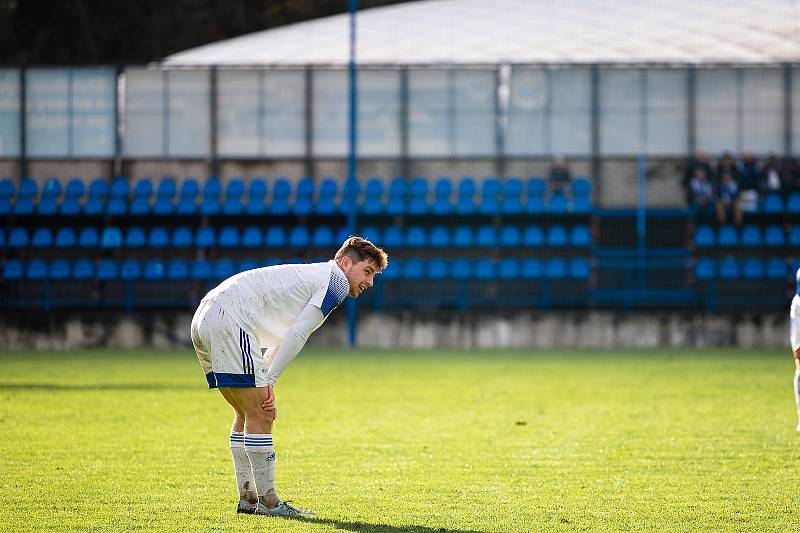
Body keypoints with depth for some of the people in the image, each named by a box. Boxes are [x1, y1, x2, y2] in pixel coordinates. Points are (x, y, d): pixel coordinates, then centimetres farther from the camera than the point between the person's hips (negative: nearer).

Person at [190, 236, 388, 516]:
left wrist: (266, 384, 12)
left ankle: (247, 498, 19)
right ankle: (268, 500, -4)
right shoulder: (337, 281, -2)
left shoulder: (312, 277, 28)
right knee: (260, 416, -7)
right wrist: (269, 381, -6)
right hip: (229, 320, -10)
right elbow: (297, 334, -9)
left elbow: (282, 337, 24)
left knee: (247, 414, 17)